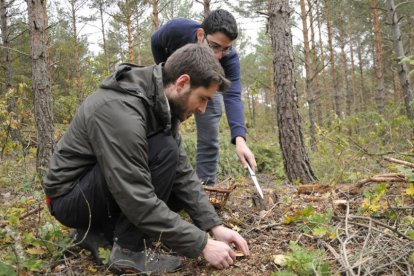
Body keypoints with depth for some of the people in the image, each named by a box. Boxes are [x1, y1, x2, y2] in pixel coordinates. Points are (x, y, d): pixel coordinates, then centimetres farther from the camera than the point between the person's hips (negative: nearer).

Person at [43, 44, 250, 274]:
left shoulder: (161, 104, -4)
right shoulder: (121, 111, -32)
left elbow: (181, 171, -3)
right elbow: (138, 201, -33)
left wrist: (215, 226, -11)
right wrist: (202, 245, -27)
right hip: (70, 198, -9)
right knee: (164, 152, -26)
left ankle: (101, 232, 7)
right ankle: (129, 249, -13)